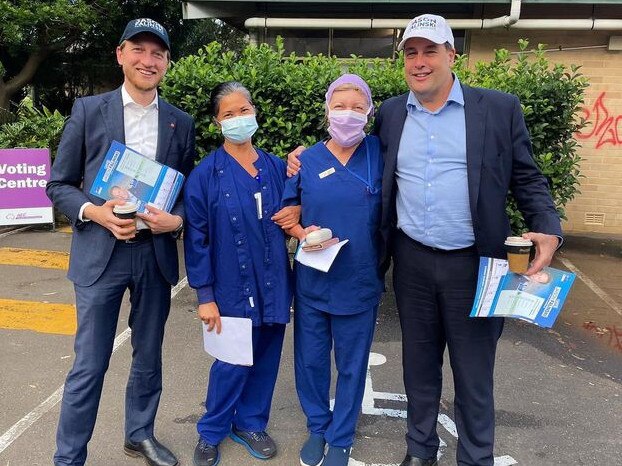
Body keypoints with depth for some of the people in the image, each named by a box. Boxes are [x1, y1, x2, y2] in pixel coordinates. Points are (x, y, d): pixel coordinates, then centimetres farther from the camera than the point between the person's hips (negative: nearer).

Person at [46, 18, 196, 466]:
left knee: (149, 357, 17)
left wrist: (176, 219, -12)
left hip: (156, 254, 3)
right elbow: (59, 185, 1)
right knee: (89, 366, 5)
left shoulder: (181, 123, 5)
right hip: (101, 253, -2)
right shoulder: (88, 110, -1)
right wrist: (94, 212, -18)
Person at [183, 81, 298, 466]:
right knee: (232, 362, 5)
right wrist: (205, 295, -9)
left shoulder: (277, 167, 3)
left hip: (273, 283, 4)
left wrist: (296, 213, -8)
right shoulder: (205, 174, -7)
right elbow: (196, 239, -7)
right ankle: (211, 432, 29)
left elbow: (293, 211, 17)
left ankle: (251, 423, 36)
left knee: (266, 358, 13)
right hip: (232, 286, -4)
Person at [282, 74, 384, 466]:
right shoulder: (307, 160, -2)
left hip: (360, 282, -1)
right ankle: (317, 426, 39)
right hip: (312, 281, 1)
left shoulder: (380, 153, -4)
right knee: (310, 359, 14)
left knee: (352, 365, 12)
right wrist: (303, 233, -14)